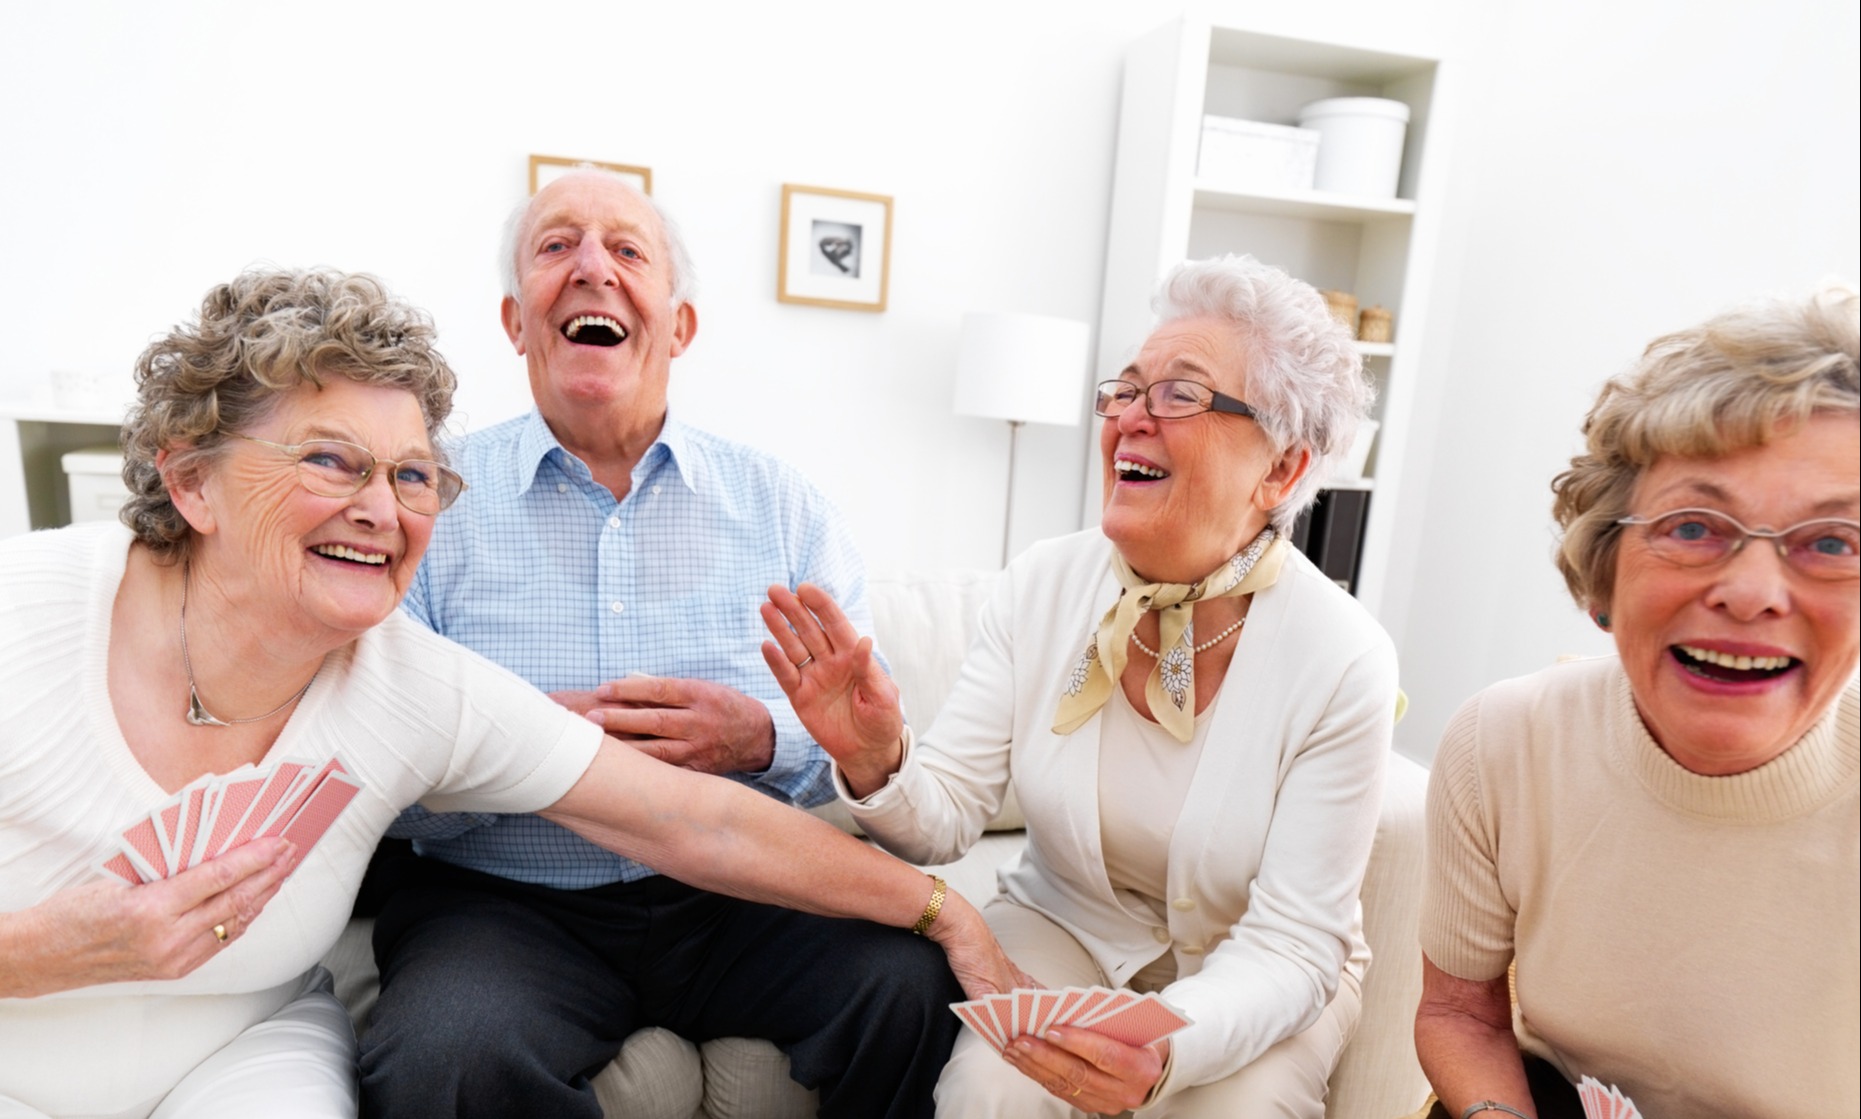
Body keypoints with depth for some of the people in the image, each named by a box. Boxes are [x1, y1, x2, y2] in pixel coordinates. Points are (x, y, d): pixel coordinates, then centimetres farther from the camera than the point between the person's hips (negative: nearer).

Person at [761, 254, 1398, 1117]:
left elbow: (1289, 947, -18)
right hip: (1065, 924, 1)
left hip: (1249, 970, 0)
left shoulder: (1342, 663, -21)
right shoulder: (1042, 586, -13)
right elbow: (945, 814, -12)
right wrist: (876, 768, -34)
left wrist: (1164, 1049, -37)